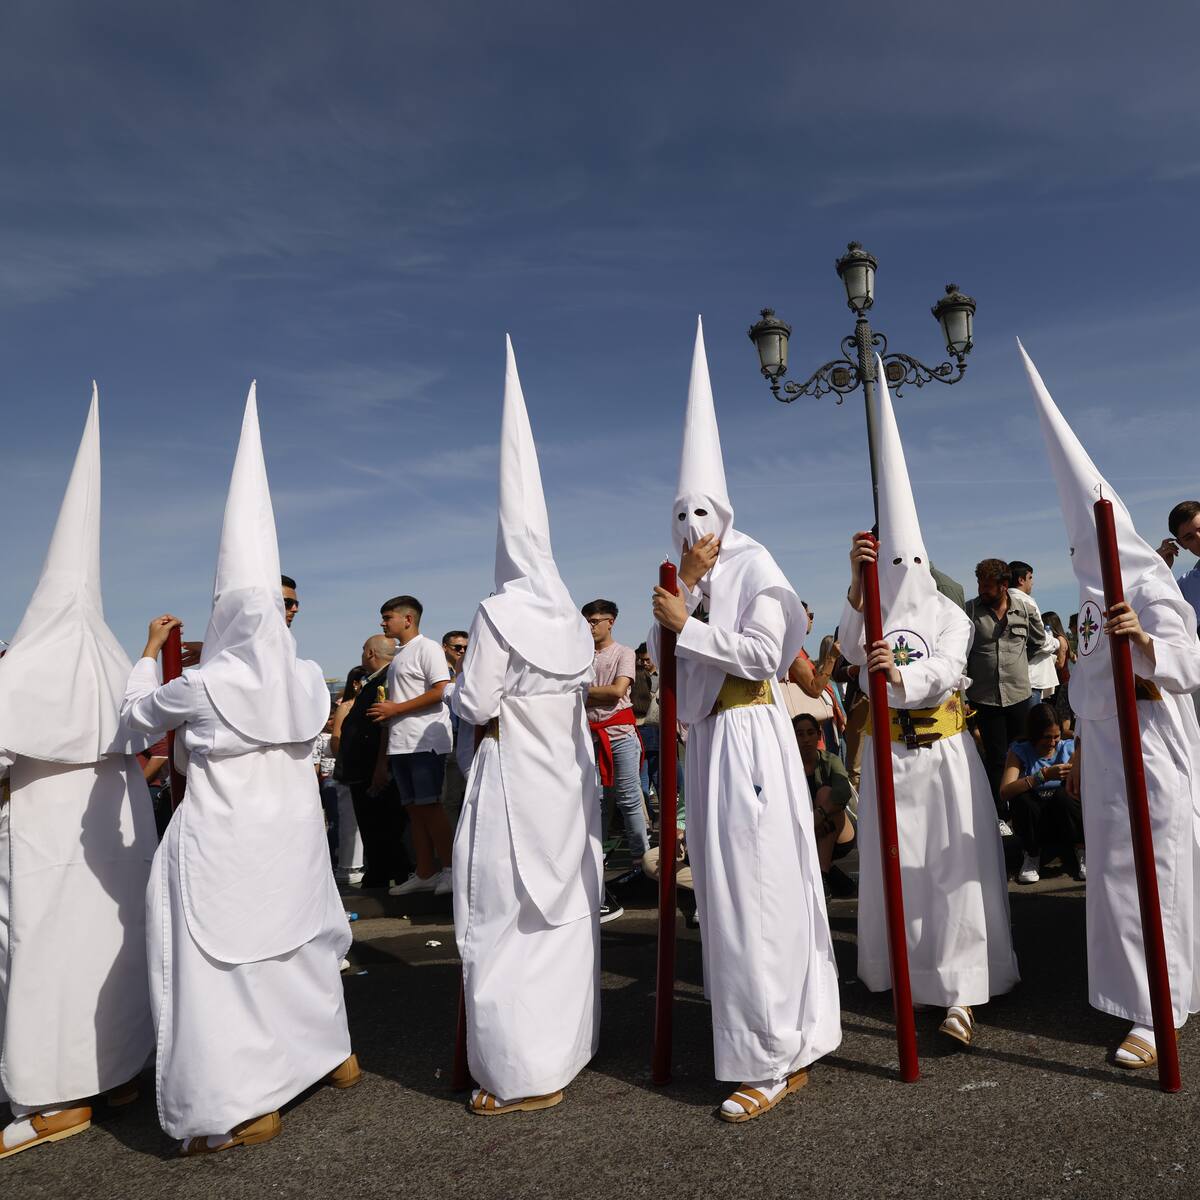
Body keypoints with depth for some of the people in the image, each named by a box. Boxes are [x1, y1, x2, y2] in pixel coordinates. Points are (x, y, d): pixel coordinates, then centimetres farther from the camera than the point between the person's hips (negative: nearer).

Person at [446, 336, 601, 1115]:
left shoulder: (497, 616, -16)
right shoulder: (572, 619, 4)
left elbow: (473, 705, -14)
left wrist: (457, 690, 6)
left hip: (513, 780, -7)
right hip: (568, 781, 7)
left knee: (509, 924, 4)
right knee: (567, 915, 17)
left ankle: (525, 1074, 14)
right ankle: (565, 1049, 33)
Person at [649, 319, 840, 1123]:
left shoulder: (753, 568, -6)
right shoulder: (692, 581, 15)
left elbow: (762, 653, -16)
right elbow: (660, 662, 9)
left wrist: (685, 623, -14)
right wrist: (678, 604, -4)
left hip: (751, 738, -8)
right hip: (707, 740, 8)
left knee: (756, 890, -5)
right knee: (728, 890, 12)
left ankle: (773, 1061, 8)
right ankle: (793, 1042, 27)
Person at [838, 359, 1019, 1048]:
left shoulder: (950, 615, 2)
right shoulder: (876, 618, 6)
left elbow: (945, 672, -16)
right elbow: (851, 650, -17)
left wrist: (899, 675, -38)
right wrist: (858, 582, -30)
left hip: (945, 755, -1)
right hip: (892, 756, 2)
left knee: (954, 866, -4)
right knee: (893, 866, 7)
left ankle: (961, 992, 2)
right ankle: (901, 972, 23)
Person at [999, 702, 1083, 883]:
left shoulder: (1069, 747, -3)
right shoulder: (1019, 751, -7)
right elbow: (1005, 791, -24)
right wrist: (1043, 776, -35)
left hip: (1065, 818, 0)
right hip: (1034, 823, 0)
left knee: (1062, 794, -30)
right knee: (1022, 799, -31)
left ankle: (1081, 852, -5)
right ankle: (1032, 855, -5)